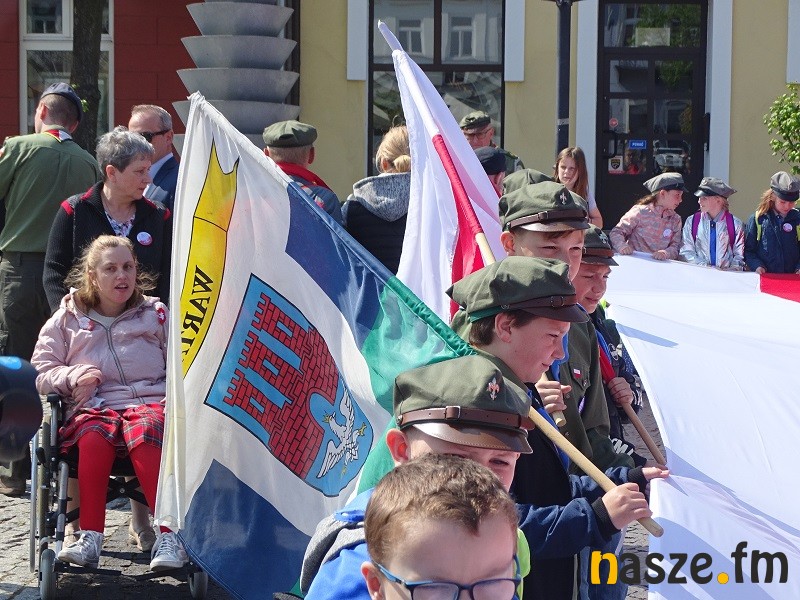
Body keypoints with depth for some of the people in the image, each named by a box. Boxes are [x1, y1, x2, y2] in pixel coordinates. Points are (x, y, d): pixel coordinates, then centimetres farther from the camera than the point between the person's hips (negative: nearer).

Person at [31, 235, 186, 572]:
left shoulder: (155, 313, 16)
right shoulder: (67, 319, 16)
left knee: (145, 431, -38)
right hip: (93, 407, 0)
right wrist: (73, 376, -6)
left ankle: (169, 536, -43)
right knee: (94, 436, -37)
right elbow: (40, 373, 14)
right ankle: (90, 538, -40)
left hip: (150, 402, 0)